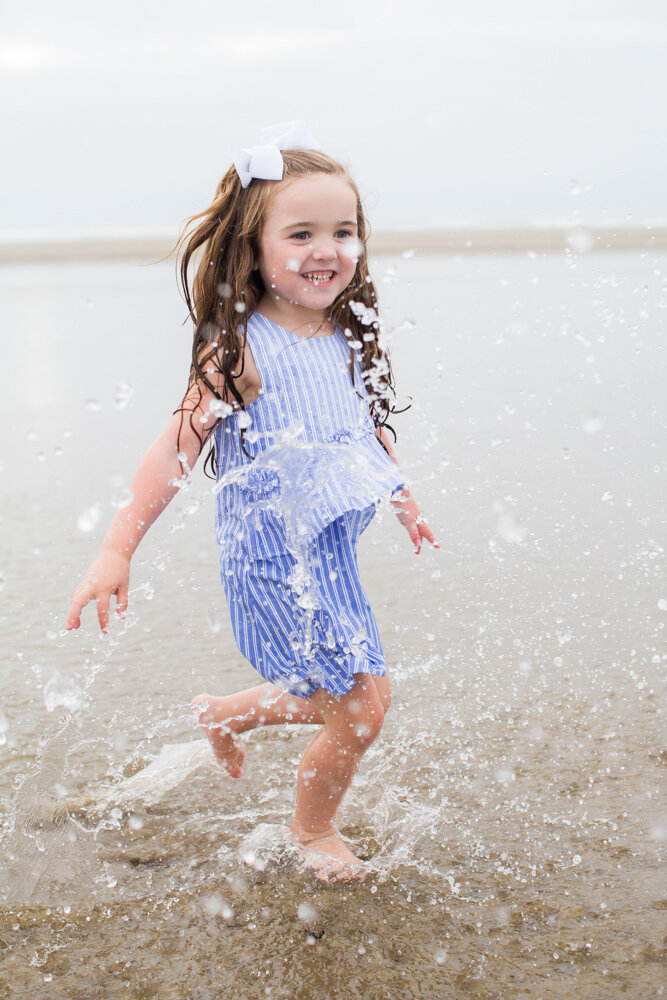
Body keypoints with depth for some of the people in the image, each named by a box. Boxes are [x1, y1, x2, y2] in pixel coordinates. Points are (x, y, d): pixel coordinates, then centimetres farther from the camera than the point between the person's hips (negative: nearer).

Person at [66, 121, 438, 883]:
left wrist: (401, 498, 32)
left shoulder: (350, 339, 4)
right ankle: (313, 830, 26)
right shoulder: (242, 350, -17)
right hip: (273, 556, -8)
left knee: (347, 700, 16)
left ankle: (223, 714, 42)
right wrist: (116, 549, -25)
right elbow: (177, 448, -20)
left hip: (333, 550, 8)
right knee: (360, 712, -4)